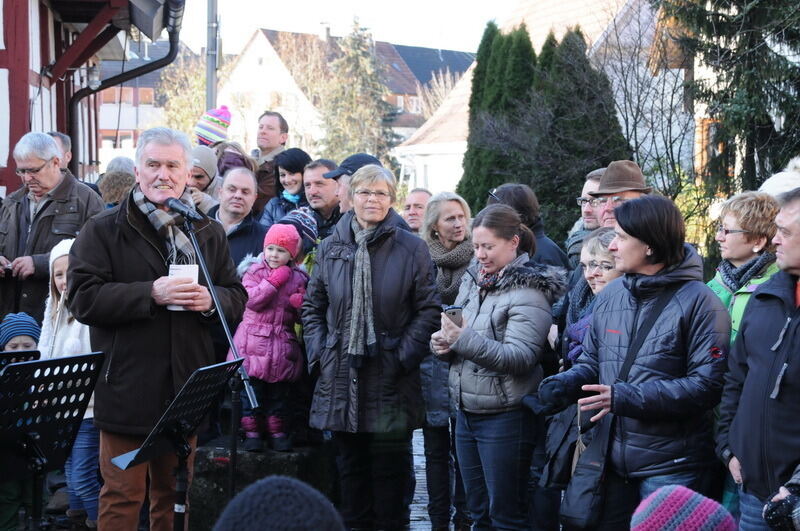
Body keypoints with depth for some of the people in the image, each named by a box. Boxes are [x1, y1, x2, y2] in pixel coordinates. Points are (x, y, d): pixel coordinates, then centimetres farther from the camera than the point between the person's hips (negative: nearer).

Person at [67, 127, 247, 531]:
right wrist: (151, 294, -20)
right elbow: (82, 297, -11)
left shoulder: (208, 233, 13)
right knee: (122, 496, -2)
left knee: (174, 494, 14)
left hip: (185, 388, 4)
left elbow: (238, 298, 15)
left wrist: (211, 300, -9)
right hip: (127, 388, -4)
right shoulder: (103, 231, 0)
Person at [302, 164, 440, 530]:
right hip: (341, 376, 3)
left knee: (389, 465, 4)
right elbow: (312, 308, 12)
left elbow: (428, 309, -3)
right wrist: (319, 354, 1)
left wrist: (403, 356, -10)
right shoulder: (331, 248, 6)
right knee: (351, 464, 11)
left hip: (390, 379, -3)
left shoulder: (412, 248, -2)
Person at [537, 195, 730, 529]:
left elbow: (707, 385, -20)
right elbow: (591, 362, 15)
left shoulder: (698, 302, -14)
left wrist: (627, 398, -25)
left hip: (671, 468, -6)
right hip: (612, 461, 6)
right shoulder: (609, 296, 6)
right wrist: (565, 384, -8)